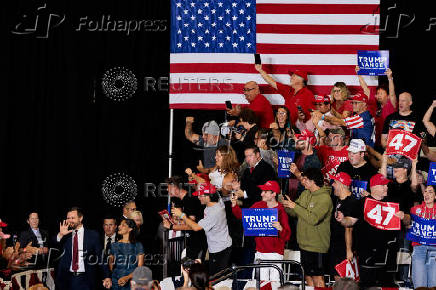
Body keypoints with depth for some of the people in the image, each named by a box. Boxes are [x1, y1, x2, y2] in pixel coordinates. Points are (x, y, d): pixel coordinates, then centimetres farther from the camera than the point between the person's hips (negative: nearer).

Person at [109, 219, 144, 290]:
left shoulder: (138, 246, 3)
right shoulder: (114, 245, 10)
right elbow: (110, 268, 12)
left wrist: (127, 277, -14)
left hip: (132, 283, -2)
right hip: (116, 283, 2)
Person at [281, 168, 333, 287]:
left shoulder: (325, 198, -15)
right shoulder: (305, 194, 10)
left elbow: (313, 219, -26)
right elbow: (294, 213, 12)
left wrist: (295, 206, -22)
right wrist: (286, 205, -8)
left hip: (317, 245, -8)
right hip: (304, 243, 8)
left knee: (317, 278, -4)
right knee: (308, 277, 14)